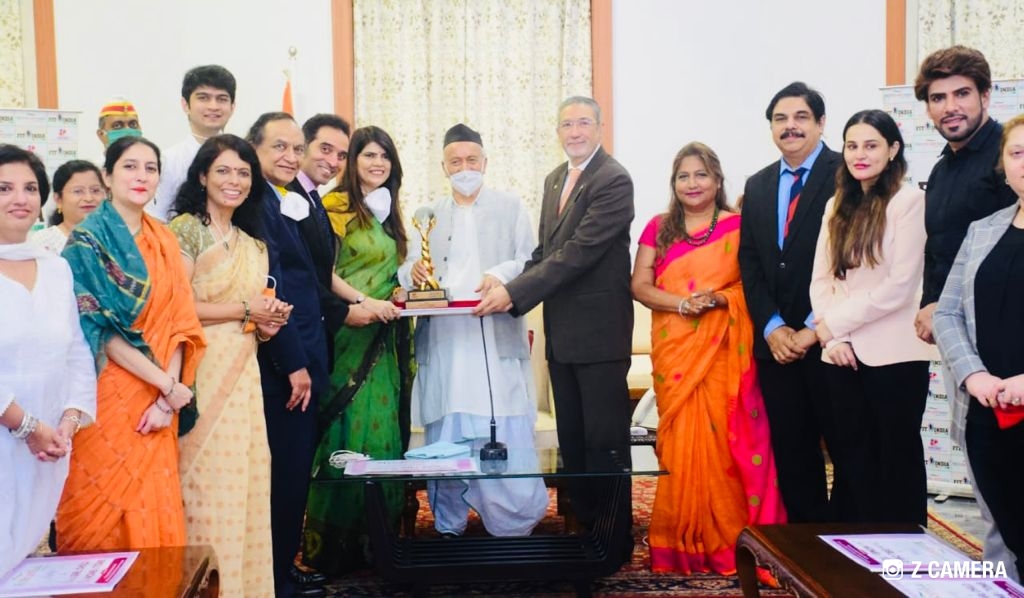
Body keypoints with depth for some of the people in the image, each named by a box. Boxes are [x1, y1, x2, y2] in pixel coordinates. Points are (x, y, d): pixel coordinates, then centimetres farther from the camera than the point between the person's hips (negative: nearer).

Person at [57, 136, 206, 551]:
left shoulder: (165, 242, 10)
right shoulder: (87, 241, -6)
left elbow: (178, 322, 4)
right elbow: (98, 328, -13)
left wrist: (168, 397, -8)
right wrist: (168, 385, -14)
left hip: (157, 402, 5)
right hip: (106, 399, -5)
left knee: (155, 517, 7)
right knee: (104, 517, 2)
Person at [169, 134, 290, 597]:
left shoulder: (254, 245, 18)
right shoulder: (185, 229, -3)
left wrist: (269, 322, 1)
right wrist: (245, 309, -8)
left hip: (243, 376, 6)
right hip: (201, 373, -6)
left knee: (243, 482, 6)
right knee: (206, 483, -5)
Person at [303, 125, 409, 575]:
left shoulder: (388, 212, 16)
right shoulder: (336, 206, -6)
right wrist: (364, 301, -22)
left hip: (387, 337, 7)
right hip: (349, 334, -7)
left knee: (384, 428, 8)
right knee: (350, 430, -5)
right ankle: (339, 537, 5)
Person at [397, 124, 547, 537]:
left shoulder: (510, 208, 14)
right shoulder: (428, 215, 20)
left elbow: (531, 262, 4)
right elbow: (408, 270, 10)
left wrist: (502, 275, -16)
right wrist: (413, 271, -14)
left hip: (496, 338, -2)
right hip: (442, 343, 2)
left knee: (506, 437, -8)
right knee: (444, 440, 3)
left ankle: (514, 528, 2)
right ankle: (448, 527, 14)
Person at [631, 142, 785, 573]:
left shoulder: (738, 226, 2)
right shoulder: (658, 228, 9)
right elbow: (639, 285, 2)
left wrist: (717, 298, -19)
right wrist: (682, 302, -14)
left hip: (724, 349, -2)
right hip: (674, 349, 2)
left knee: (723, 437, -3)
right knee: (681, 440, 2)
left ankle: (730, 539, 8)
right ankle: (685, 540, 12)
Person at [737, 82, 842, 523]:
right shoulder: (757, 186, 15)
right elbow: (749, 261, 10)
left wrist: (815, 329, -13)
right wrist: (772, 327, -3)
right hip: (777, 342, 5)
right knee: (791, 452, 10)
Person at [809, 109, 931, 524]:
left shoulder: (908, 200, -6)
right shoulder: (837, 206, 13)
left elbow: (900, 285, -13)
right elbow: (820, 279, 9)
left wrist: (833, 323, -9)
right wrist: (832, 338, -5)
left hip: (893, 355, -5)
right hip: (841, 355, 6)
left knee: (898, 463, 5)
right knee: (850, 461, 12)